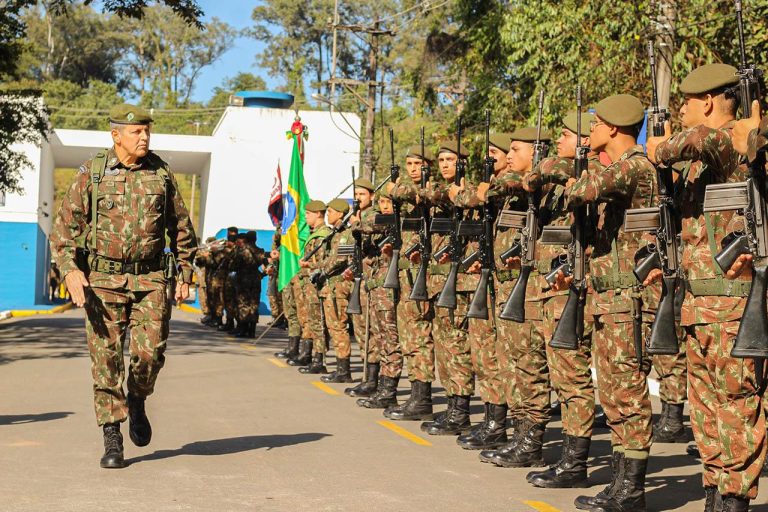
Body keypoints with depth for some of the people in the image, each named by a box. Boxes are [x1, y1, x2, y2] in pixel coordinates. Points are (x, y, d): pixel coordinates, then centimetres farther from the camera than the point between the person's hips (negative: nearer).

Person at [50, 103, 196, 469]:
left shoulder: (161, 173, 6)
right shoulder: (91, 173, 0)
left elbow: (181, 227, 15)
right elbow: (64, 225, -1)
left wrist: (185, 273, 12)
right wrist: (70, 270, -15)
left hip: (150, 280, 1)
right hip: (102, 280, -1)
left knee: (149, 353, -8)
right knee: (106, 358, -1)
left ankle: (137, 401, 25)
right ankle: (112, 438, 9)